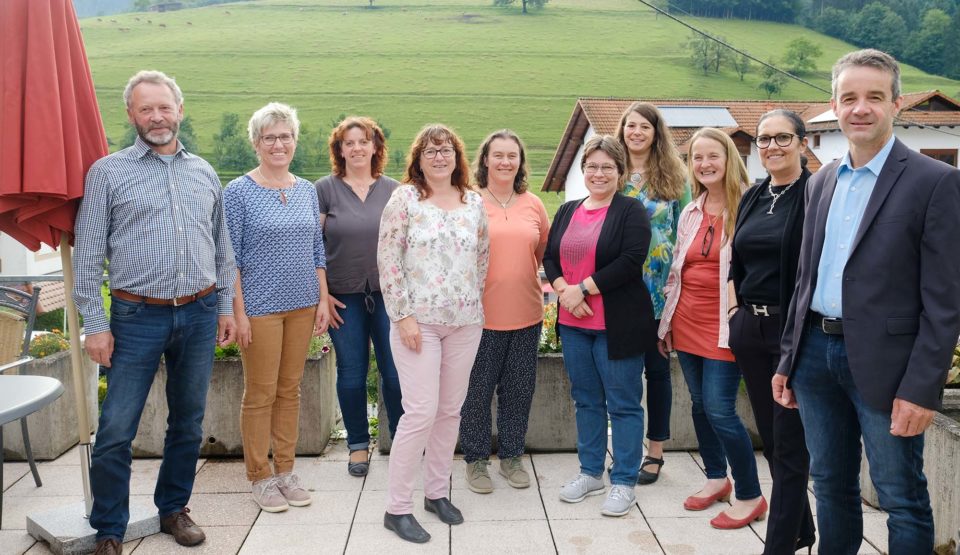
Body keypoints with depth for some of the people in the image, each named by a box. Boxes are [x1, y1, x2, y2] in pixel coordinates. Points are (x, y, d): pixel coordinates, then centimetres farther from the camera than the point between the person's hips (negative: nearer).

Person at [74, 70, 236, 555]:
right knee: (116, 432, -1)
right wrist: (95, 324, -6)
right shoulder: (108, 172, 0)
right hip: (137, 316, -3)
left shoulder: (204, 173, 11)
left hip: (200, 315, 4)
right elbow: (89, 254, -2)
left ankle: (174, 509, 31)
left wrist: (225, 306, 11)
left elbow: (222, 247, 16)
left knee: (188, 424, 13)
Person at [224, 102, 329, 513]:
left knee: (290, 389, 12)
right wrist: (239, 313, -12)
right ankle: (260, 476, 18)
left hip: (302, 305, 5)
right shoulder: (238, 192, -6)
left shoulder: (307, 190, 9)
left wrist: (323, 300, 7)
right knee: (260, 394, 3)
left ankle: (285, 470, 24)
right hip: (259, 307, -5)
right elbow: (230, 258, -8)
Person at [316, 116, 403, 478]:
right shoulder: (325, 189, -1)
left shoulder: (393, 190, 5)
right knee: (351, 375, 8)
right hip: (344, 298, -1)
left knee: (395, 373, 2)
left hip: (388, 295, 1)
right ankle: (358, 445, 25)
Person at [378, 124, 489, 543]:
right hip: (418, 320, -4)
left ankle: (437, 492, 27)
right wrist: (403, 315, -11)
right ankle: (397, 507, 6)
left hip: (465, 322, 5)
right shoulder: (404, 198, -3)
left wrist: (474, 305, 11)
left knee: (450, 410, 11)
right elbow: (388, 260, -7)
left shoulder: (474, 202, 8)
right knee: (421, 412, -7)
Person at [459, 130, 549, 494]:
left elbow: (546, 251, 16)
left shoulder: (533, 204, 6)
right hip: (481, 314, -3)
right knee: (477, 390, 7)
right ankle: (476, 460, 24)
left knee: (519, 390, 13)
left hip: (526, 314, 4)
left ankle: (511, 456, 31)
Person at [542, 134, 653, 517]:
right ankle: (590, 472, 30)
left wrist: (583, 288, -17)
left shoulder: (631, 211, -5)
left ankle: (624, 482, 16)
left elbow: (631, 261, -17)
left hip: (617, 324, -5)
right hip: (573, 323, 6)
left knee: (623, 402, 4)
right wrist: (564, 290, -10)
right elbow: (550, 257, 9)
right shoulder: (567, 211, 13)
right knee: (586, 399, 16)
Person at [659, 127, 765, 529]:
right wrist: (666, 322, 16)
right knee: (700, 405, 14)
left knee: (720, 411, -5)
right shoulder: (690, 213, 11)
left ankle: (750, 496, 13)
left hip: (722, 326, -6)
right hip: (687, 323, 6)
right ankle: (716, 478, 32)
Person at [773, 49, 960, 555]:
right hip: (816, 353, 6)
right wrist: (787, 359, 13)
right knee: (830, 485, 18)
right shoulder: (821, 182, 11)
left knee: (902, 500, 7)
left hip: (883, 362, -5)